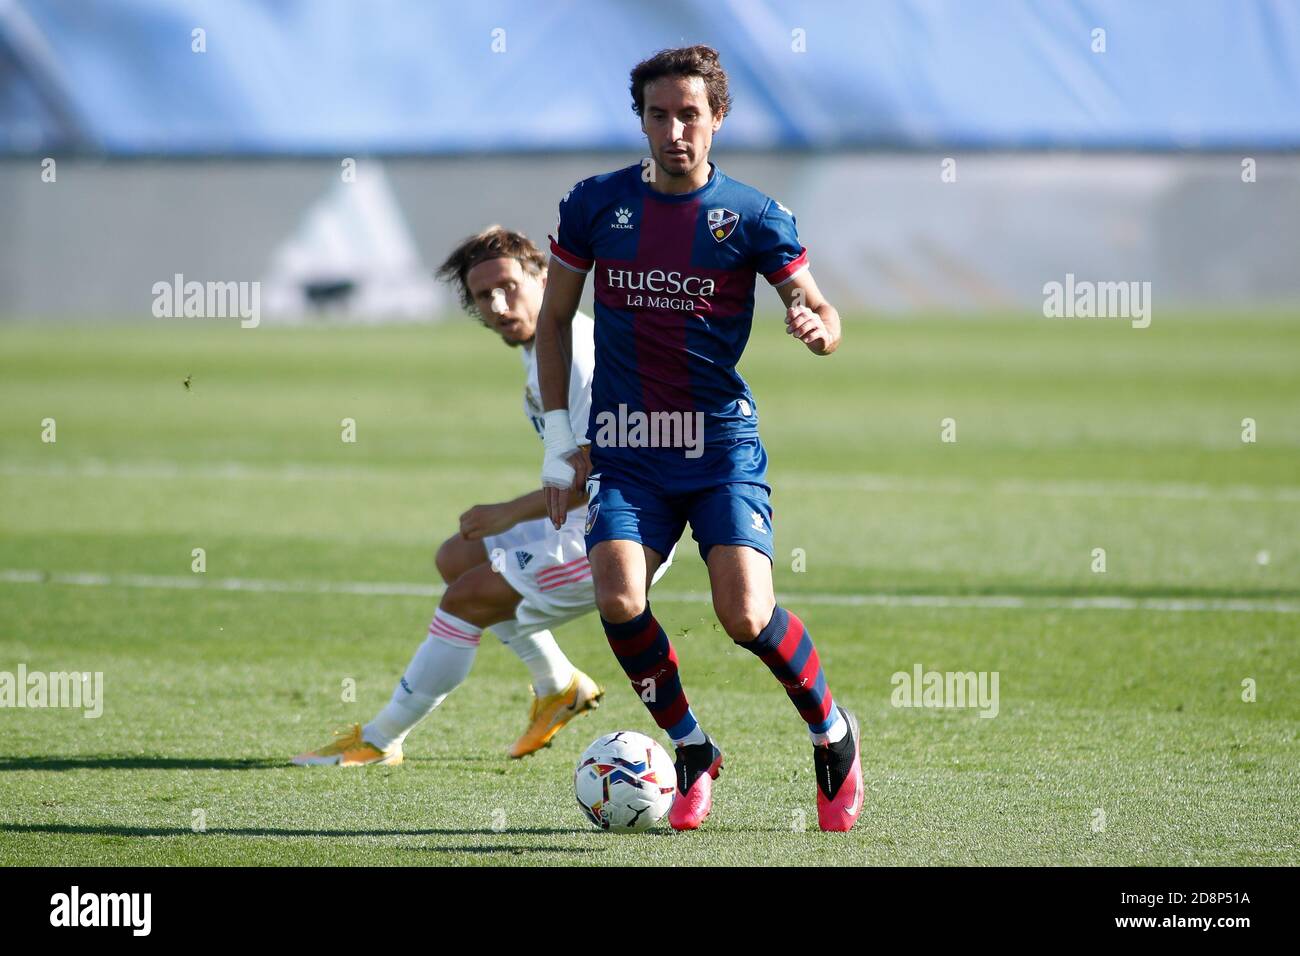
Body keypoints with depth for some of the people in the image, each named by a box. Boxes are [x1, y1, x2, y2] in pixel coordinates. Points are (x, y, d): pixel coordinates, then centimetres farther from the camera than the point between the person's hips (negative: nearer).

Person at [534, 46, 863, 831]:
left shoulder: (752, 216, -1)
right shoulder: (595, 205, 4)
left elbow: (823, 314, 0)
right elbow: (555, 318, 13)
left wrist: (818, 328, -25)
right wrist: (559, 438, 8)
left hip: (723, 445, -2)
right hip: (626, 450, 2)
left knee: (745, 615, -18)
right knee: (619, 598, -21)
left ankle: (833, 733, 11)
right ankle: (693, 755, 2)